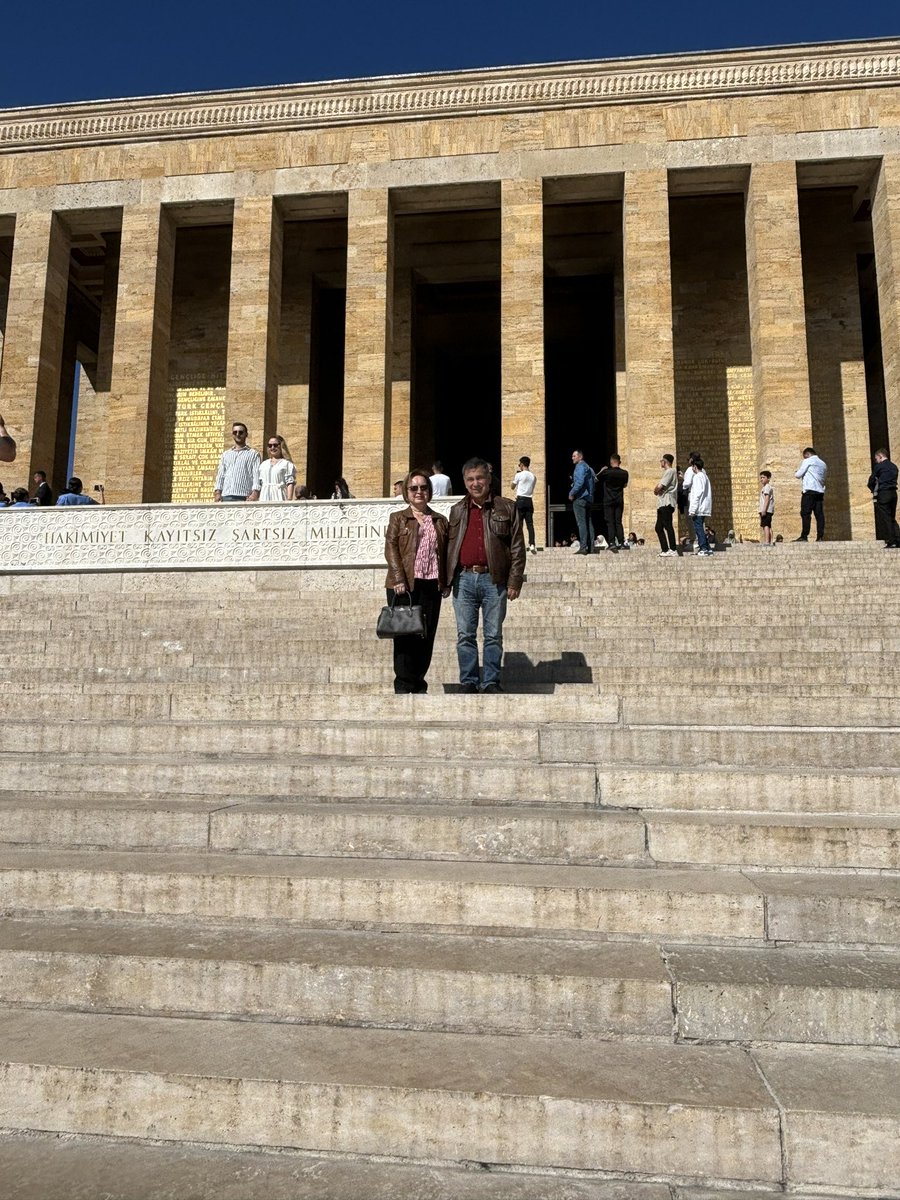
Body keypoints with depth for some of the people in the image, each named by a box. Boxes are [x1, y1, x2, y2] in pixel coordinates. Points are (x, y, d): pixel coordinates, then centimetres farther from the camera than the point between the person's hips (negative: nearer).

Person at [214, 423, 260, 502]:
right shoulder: (225, 454, 22)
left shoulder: (253, 454, 10)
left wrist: (255, 492, -14)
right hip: (227, 496, 4)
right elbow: (220, 475, 18)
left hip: (245, 496, -3)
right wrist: (218, 492, 4)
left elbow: (257, 475, 0)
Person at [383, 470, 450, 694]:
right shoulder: (398, 518, 7)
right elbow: (390, 549, -2)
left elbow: (446, 553, 14)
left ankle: (419, 681, 13)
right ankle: (404, 684, 2)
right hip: (404, 584, -3)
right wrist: (399, 579, -13)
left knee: (427, 635, 3)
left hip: (432, 585, 3)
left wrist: (446, 583, 6)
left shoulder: (440, 521, 16)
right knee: (404, 634, -3)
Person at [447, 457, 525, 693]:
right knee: (465, 635, 4)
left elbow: (517, 547, 2)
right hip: (464, 579, 2)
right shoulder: (457, 511, 13)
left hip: (494, 579, -2)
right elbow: (449, 547, 14)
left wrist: (514, 581, -5)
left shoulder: (506, 508, 5)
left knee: (493, 635, 3)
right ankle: (468, 681, 13)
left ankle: (491, 682, 11)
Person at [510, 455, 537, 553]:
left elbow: (512, 487, 7)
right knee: (530, 523, 0)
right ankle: (532, 544, -10)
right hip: (529, 500, 4)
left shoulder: (519, 475, -5)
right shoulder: (533, 476, 10)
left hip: (520, 499, -4)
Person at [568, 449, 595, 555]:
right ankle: (590, 547, 6)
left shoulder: (580, 466, -7)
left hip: (580, 498, -10)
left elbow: (580, 482, -19)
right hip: (588, 498, 10)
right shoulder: (588, 467, 22)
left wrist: (571, 493, -12)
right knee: (588, 522, 7)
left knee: (581, 523, -12)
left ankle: (583, 547, -17)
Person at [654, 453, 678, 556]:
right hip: (662, 504, 10)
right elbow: (659, 487, 18)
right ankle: (665, 550, 12)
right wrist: (657, 490, -3)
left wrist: (656, 490, 3)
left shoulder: (670, 471, -9)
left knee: (668, 526, -10)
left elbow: (660, 487, -18)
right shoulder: (666, 472, 23)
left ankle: (673, 550, -10)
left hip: (666, 503, -10)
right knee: (659, 527, 10)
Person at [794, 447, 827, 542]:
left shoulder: (808, 461, 1)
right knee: (819, 514, 1)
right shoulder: (823, 464, 22)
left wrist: (796, 473, 23)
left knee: (805, 514, -9)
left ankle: (804, 536, -15)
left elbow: (798, 475, -1)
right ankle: (820, 537, -5)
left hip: (809, 491, -7)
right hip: (820, 491, 7)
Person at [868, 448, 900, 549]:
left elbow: (871, 481, -1)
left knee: (886, 518, -3)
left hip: (883, 493, -6)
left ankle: (891, 542, -6)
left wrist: (873, 490, 19)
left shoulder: (879, 466, -5)